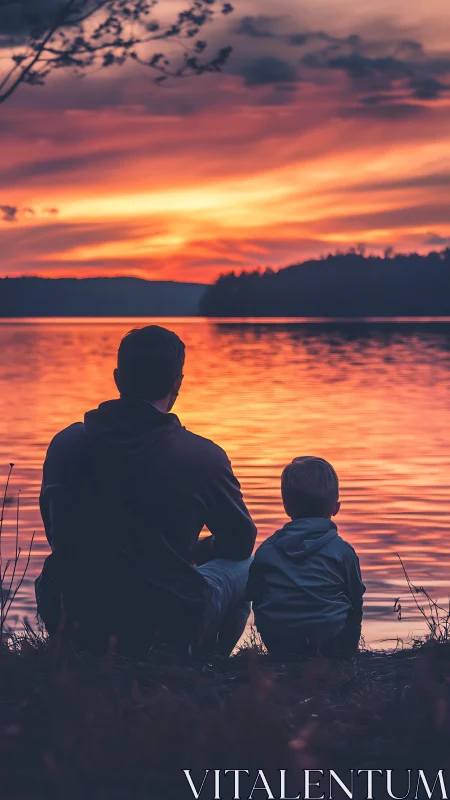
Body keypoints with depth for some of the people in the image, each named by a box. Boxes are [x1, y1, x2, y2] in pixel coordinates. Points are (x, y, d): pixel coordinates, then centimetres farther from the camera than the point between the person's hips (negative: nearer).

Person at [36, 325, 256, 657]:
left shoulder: (65, 444, -3)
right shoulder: (202, 457, -12)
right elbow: (240, 542, 4)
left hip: (75, 628, 3)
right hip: (166, 630, -3)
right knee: (241, 567, 24)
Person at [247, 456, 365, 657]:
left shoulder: (265, 550, 0)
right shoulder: (342, 550, -4)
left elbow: (253, 596, 8)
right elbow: (356, 604, 4)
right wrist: (348, 648, 23)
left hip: (278, 647, 2)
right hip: (331, 646, -1)